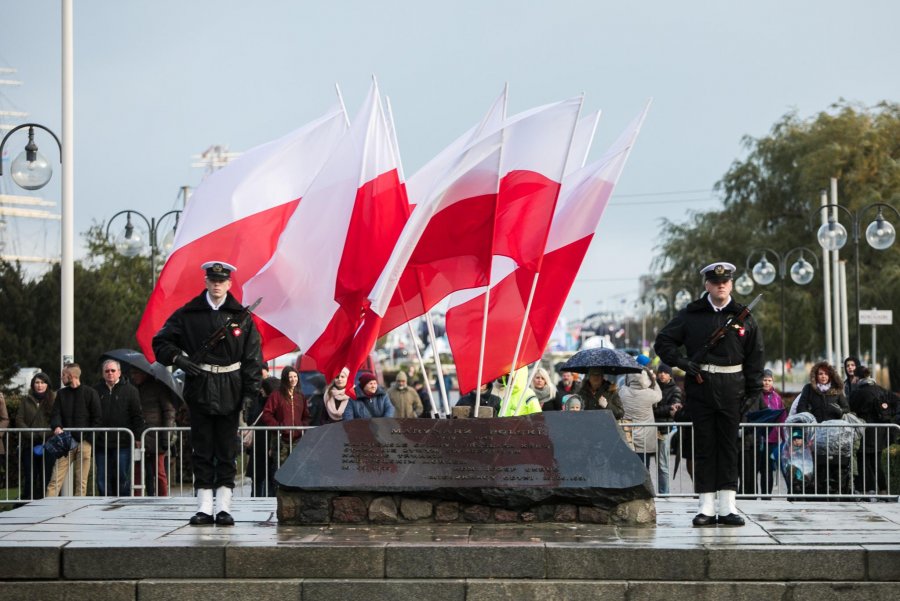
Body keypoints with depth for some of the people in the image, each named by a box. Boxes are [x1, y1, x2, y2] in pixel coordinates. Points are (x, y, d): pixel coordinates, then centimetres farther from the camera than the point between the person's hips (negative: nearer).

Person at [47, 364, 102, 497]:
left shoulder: (90, 393, 1)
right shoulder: (61, 393, 13)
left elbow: (97, 417, 0)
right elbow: (56, 414, 6)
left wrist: (88, 438, -7)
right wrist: (56, 426, -17)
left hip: (84, 442, -3)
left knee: (81, 481, 0)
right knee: (55, 480, -6)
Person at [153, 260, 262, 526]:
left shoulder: (241, 316, 4)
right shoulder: (188, 314, 4)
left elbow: (252, 357, 3)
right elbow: (160, 341, 9)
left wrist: (250, 393, -5)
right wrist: (177, 358, -10)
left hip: (230, 392, 0)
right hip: (199, 390, 0)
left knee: (227, 451, 3)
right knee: (201, 450, 3)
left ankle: (224, 507, 8)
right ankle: (204, 508, 7)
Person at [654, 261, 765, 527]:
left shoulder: (743, 317, 7)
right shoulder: (691, 315, 5)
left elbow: (755, 356, 9)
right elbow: (663, 342, 9)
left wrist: (754, 391, 1)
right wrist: (683, 362, -6)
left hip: (732, 388, 1)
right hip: (699, 386, 0)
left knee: (729, 445, 3)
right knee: (704, 445, 2)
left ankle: (727, 507, 7)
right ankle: (706, 507, 5)